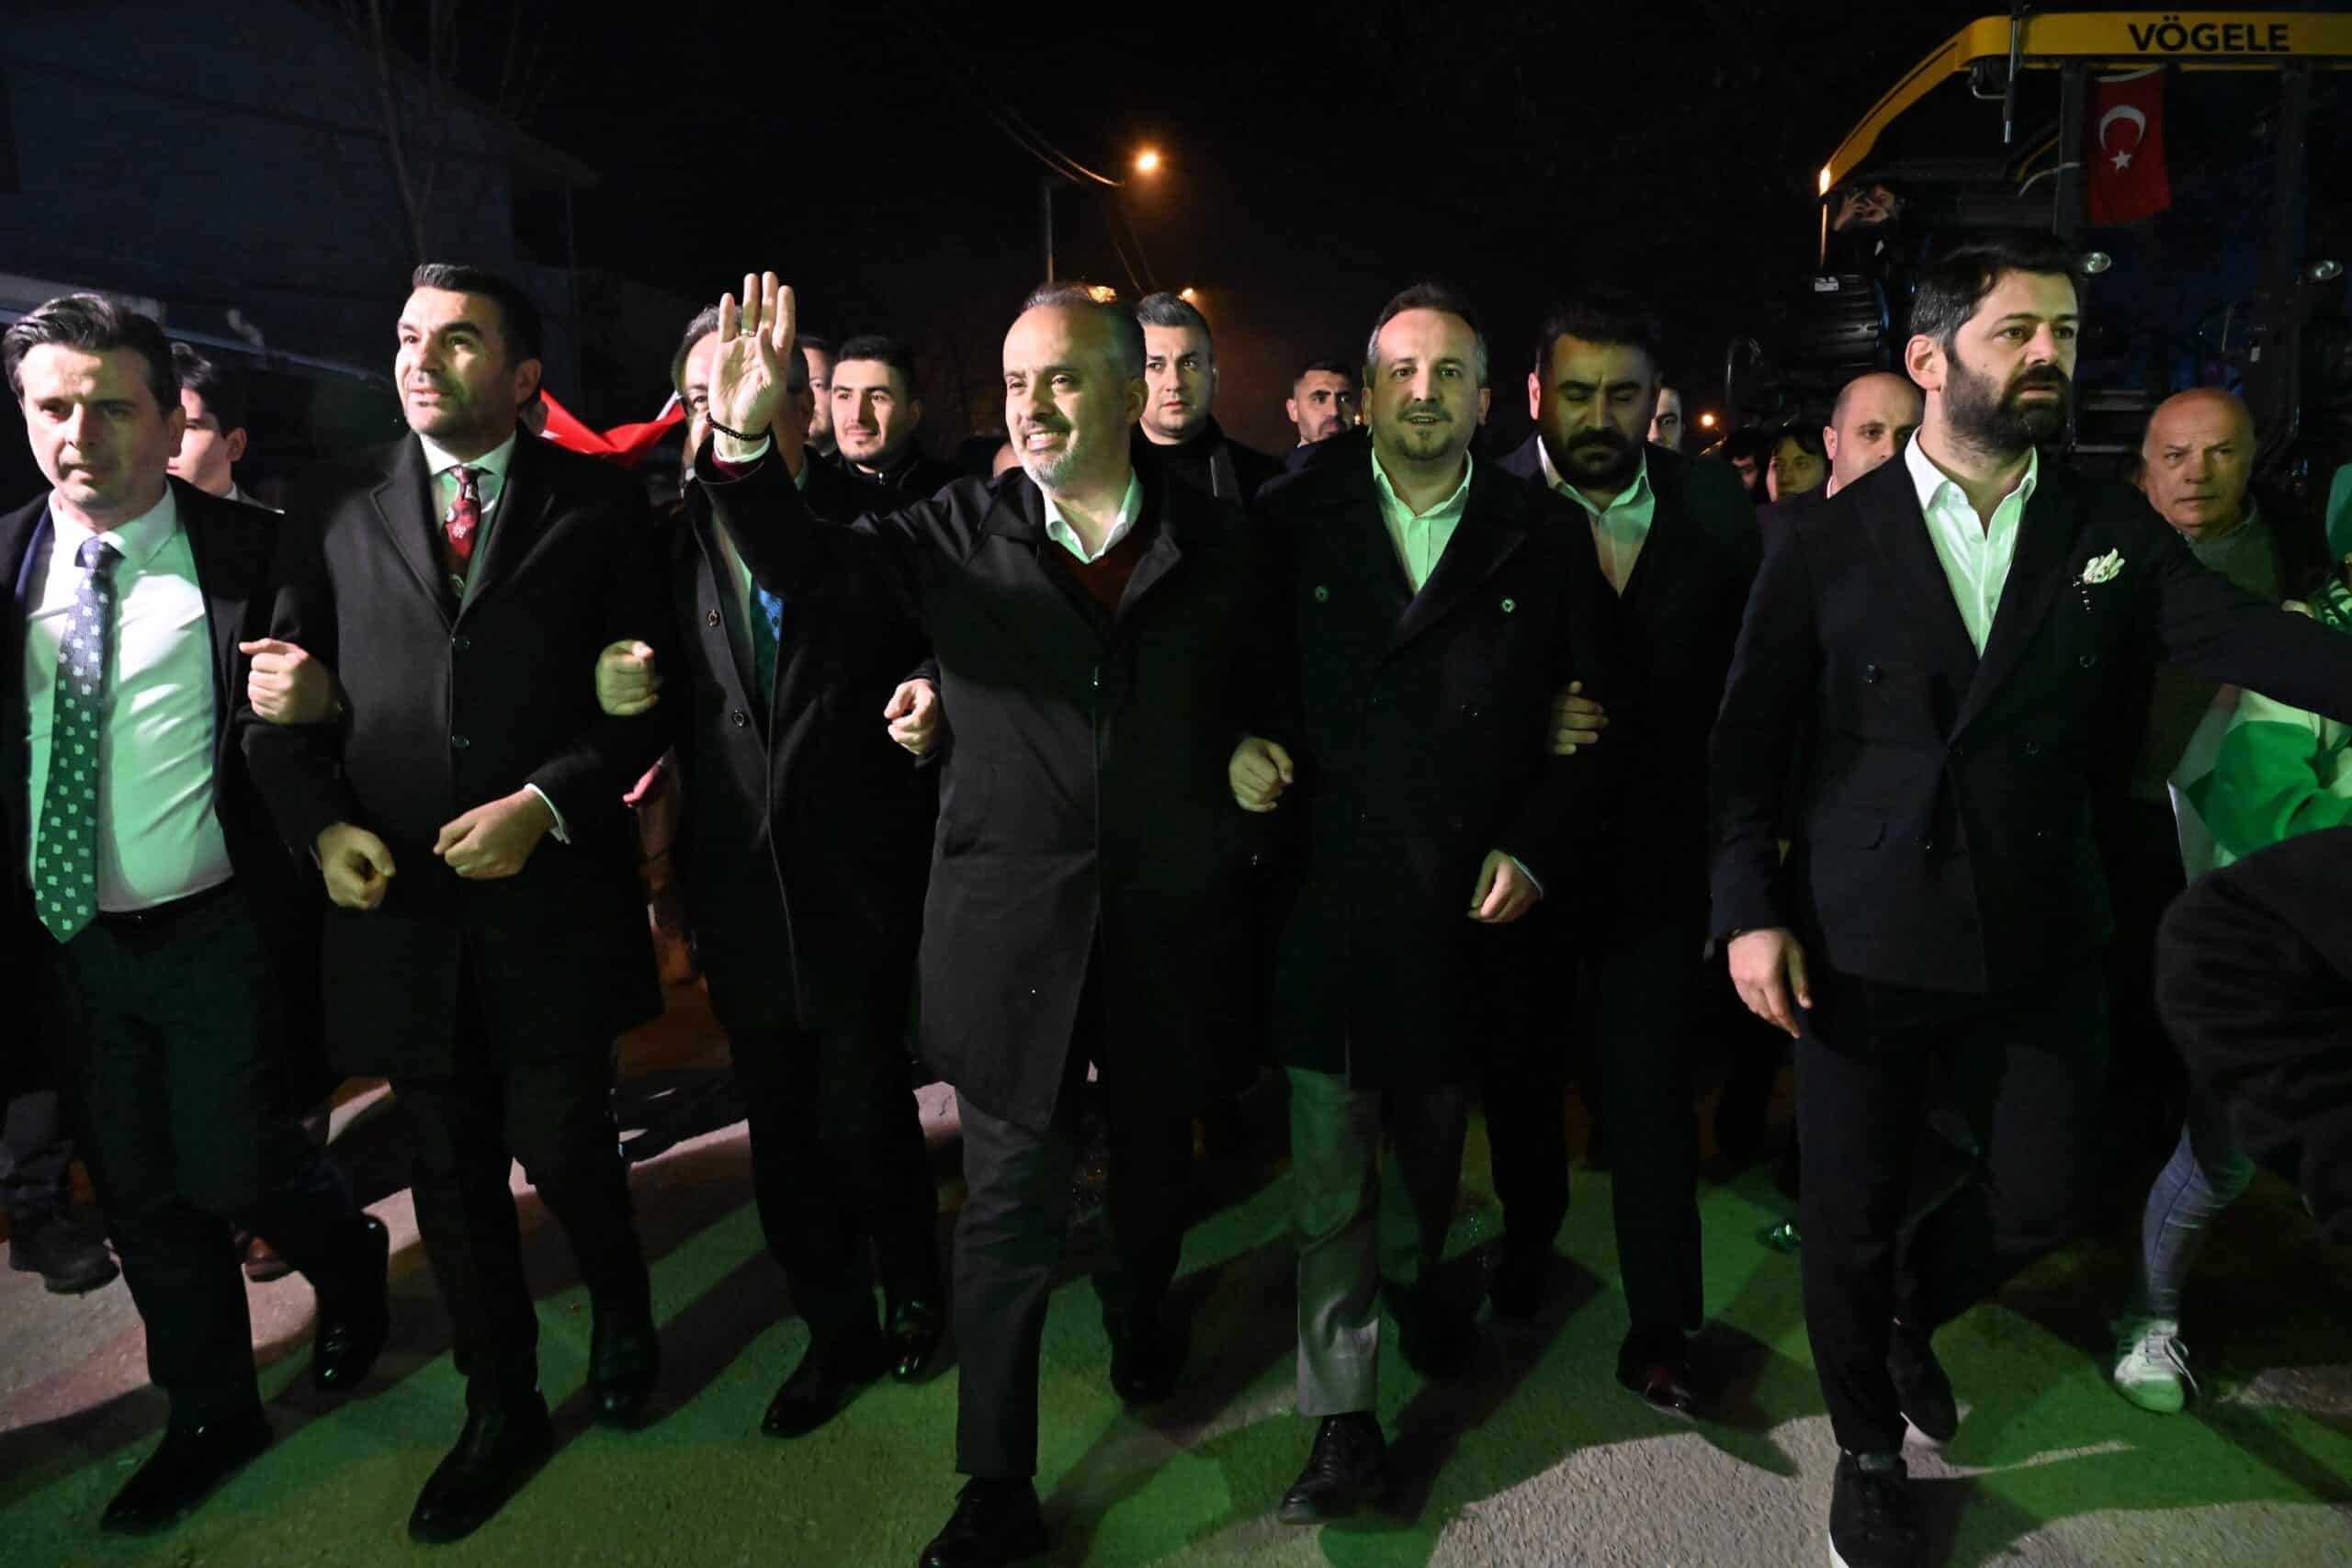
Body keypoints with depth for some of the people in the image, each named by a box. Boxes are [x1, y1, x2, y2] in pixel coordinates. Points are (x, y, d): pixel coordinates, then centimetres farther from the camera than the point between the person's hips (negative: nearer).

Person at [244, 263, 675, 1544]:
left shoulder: (597, 503, 1)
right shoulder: (334, 504, 8)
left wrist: (547, 802, -13)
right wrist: (322, 823, -7)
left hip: (555, 896, -2)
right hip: (395, 900, 3)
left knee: (562, 1145, 4)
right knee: (450, 1172, 13)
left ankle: (621, 1319, 38)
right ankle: (500, 1408, 34)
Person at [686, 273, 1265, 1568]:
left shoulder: (1213, 540, 1)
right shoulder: (962, 530, -2)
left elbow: (1257, 694, 11)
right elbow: (803, 567, -12)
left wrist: (1253, 767, -4)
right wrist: (744, 438, -26)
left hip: (1169, 927, 2)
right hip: (1013, 925, -1)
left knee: (1154, 1157, 23)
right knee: (1011, 1201, 5)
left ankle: (1140, 1317, 54)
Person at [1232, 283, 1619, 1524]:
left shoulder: (1546, 537, 3)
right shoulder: (1294, 519, 2)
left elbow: (1597, 712, 4)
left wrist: (1537, 845, -5)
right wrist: (1244, 746, -10)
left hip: (1473, 902, 1)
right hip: (1330, 895, 0)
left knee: (1437, 1148, 18)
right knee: (1330, 1176, 3)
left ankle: (1422, 1280, 48)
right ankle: (1342, 1416, 18)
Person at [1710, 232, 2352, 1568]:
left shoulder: (2111, 533, 3)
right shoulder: (1825, 544, -4)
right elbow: (1750, 744, -4)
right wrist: (1749, 911, -10)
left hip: (2038, 943, 3)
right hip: (1859, 945, -2)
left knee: (2049, 1198, 12)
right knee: (1854, 1221, 9)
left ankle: (1909, 1314, 46)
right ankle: (1871, 1451, 36)